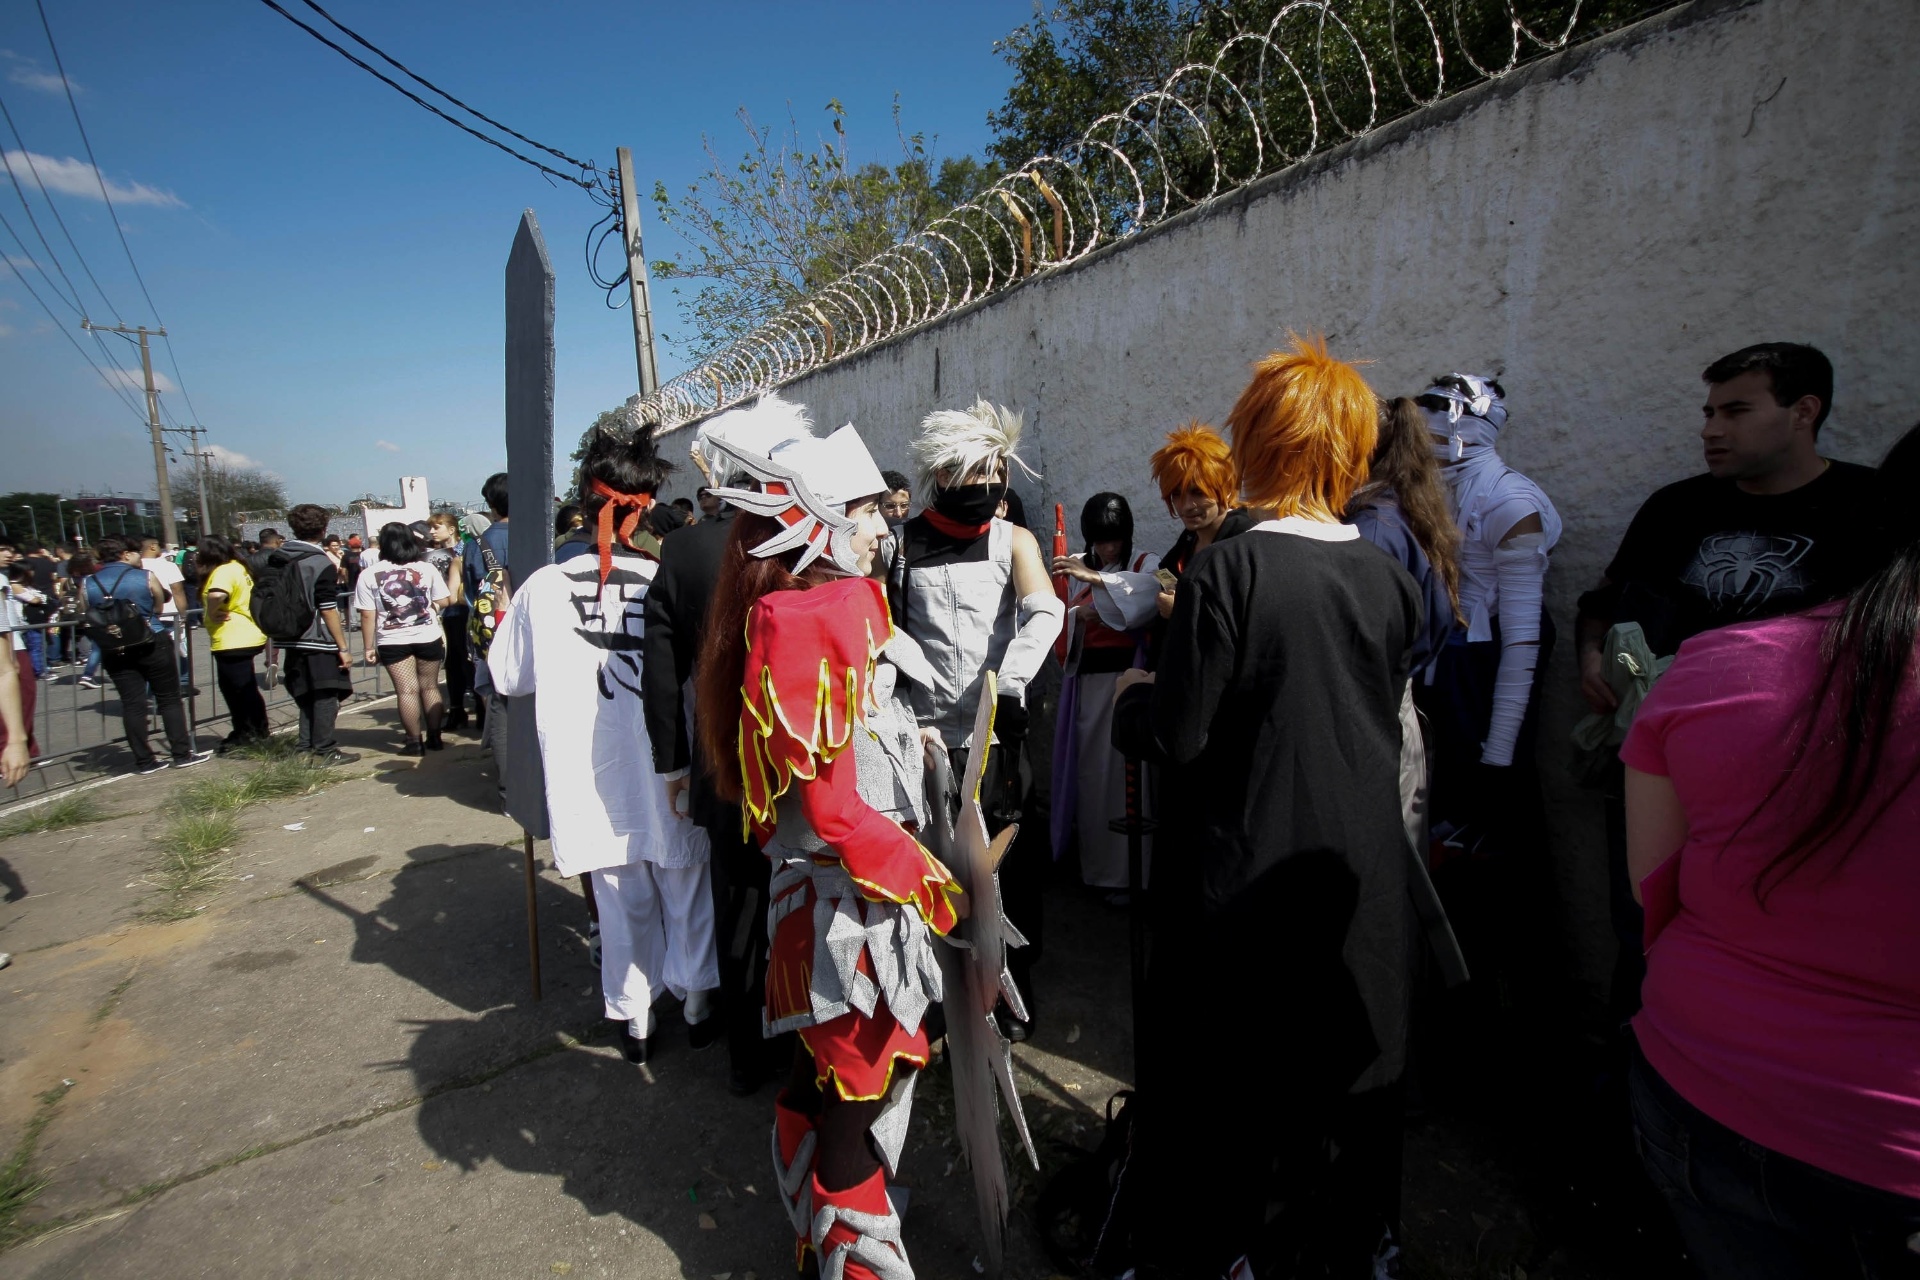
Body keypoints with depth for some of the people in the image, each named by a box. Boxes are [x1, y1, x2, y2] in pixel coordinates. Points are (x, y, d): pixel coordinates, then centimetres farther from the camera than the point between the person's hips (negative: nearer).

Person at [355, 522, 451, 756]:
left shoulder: (369, 574, -4)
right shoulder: (427, 568, -1)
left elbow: (367, 615, -6)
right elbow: (443, 601, 2)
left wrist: (368, 647, 0)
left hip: (393, 642, -1)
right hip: (428, 638, 1)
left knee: (407, 690, 1)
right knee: (430, 687, 11)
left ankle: (414, 742, 3)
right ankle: (434, 737, 15)